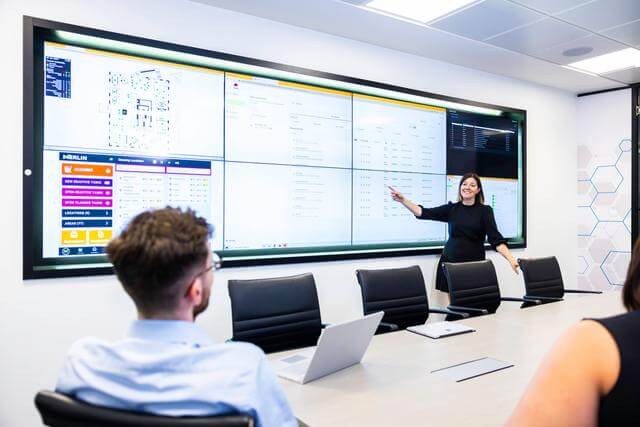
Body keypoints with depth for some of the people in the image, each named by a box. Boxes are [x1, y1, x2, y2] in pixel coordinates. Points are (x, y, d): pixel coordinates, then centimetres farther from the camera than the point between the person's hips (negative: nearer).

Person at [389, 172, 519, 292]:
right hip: (450, 262, 2)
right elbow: (423, 213, -3)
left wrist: (511, 259, -22)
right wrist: (402, 200, -13)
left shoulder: (485, 210, -1)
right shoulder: (451, 208, 5)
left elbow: (496, 238, -9)